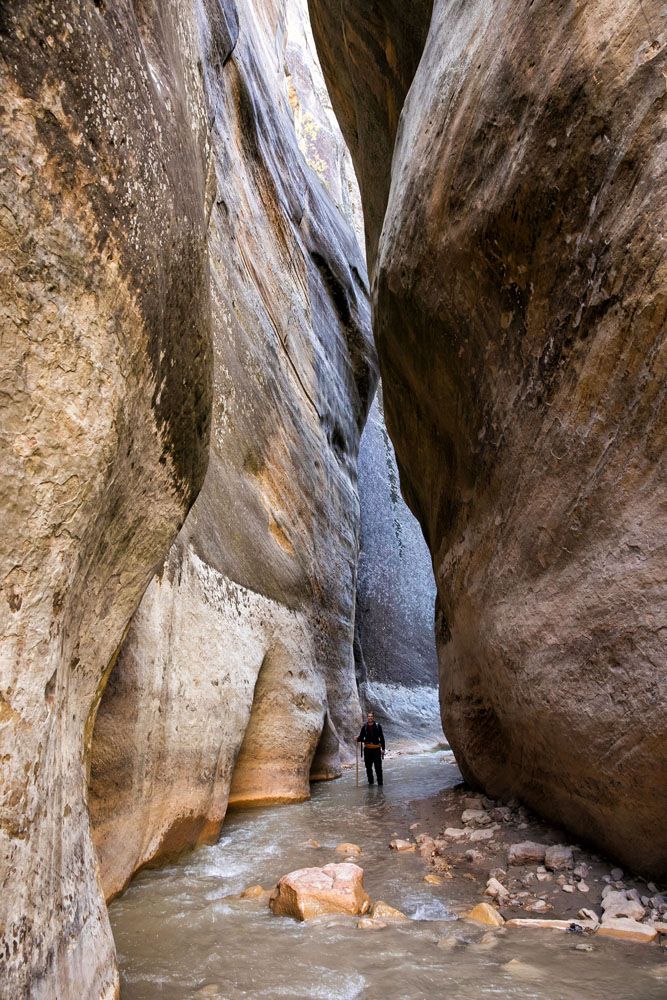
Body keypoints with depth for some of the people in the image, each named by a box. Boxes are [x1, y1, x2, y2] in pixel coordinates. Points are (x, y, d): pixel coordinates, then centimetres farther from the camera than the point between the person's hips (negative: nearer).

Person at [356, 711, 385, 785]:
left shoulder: (378, 726, 0)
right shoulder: (364, 727, 5)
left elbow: (382, 738, 2)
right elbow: (361, 737, 10)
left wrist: (383, 749, -3)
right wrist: (358, 739, -13)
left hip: (376, 749, -2)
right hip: (367, 749, 2)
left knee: (378, 767, -6)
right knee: (368, 767, 8)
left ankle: (380, 782, 2)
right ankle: (370, 781, 20)